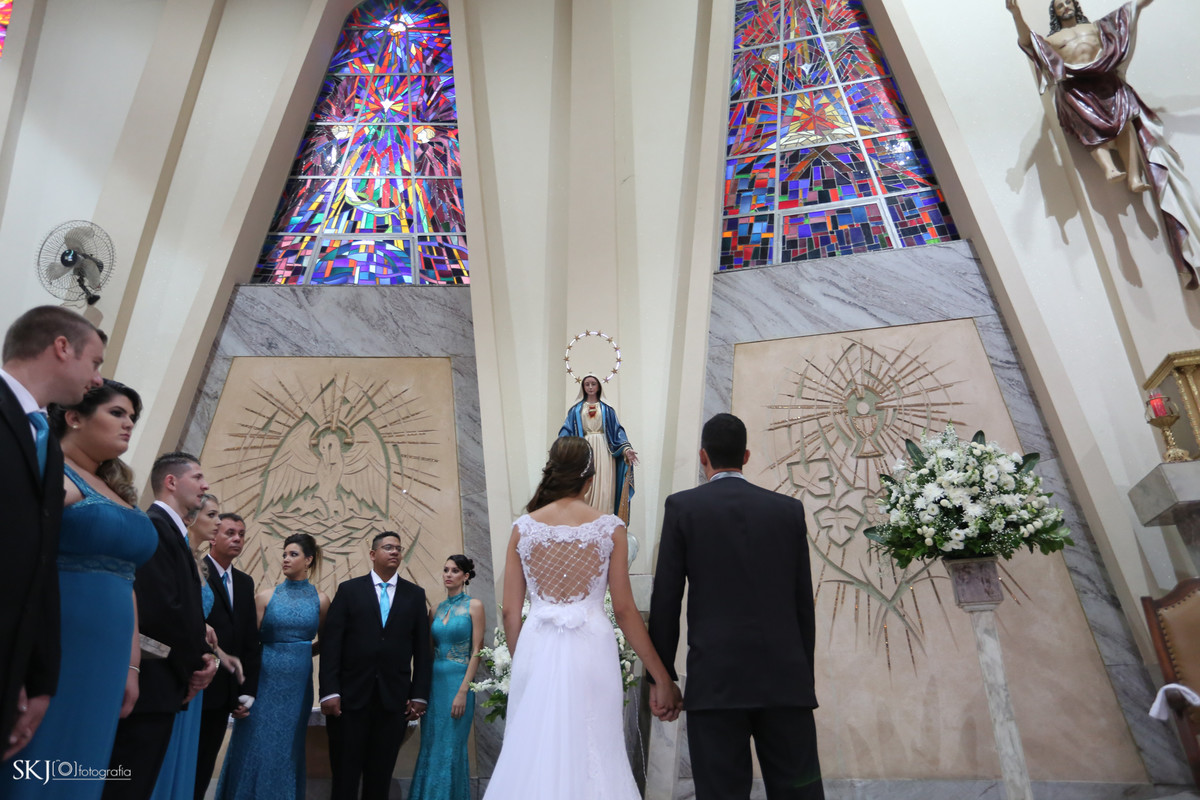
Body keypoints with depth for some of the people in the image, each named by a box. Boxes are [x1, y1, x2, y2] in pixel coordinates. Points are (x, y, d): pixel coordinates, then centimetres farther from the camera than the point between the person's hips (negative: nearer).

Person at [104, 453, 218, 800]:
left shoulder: (170, 531, 17)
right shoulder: (154, 526, -15)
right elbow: (160, 610, -23)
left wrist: (202, 655, 0)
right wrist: (196, 664, -10)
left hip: (162, 684, 10)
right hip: (151, 684, -10)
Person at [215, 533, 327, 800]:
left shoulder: (320, 600, 2)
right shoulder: (265, 597, 0)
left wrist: (300, 654, 1)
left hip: (298, 684, 1)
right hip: (265, 681, 0)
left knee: (287, 749, 7)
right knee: (255, 746, 2)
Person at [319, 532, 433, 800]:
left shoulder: (415, 595, 7)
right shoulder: (349, 590, 3)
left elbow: (422, 649, 5)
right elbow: (331, 644, -3)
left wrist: (419, 695, -1)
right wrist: (329, 692, -10)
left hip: (395, 698, 1)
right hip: (351, 697, -1)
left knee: (380, 777, 10)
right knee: (344, 776, 7)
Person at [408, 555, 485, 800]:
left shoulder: (473, 606, -4)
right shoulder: (436, 609, 10)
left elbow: (476, 651, -8)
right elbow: (428, 649, 13)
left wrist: (463, 691, -14)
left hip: (458, 681, -5)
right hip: (433, 681, 5)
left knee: (451, 749, 1)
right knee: (429, 747, 11)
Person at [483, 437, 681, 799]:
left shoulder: (523, 527, 1)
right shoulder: (609, 528, -4)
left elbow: (510, 612, 3)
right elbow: (624, 610, -4)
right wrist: (662, 677, 3)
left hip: (537, 648, 2)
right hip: (590, 650, -1)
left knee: (532, 752, 14)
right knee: (590, 753, 11)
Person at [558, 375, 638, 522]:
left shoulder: (607, 409, 12)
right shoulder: (576, 409, 13)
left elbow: (618, 431, 5)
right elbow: (566, 432, 5)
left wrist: (626, 449, -10)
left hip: (603, 452, 0)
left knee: (603, 487, -6)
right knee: (583, 489, -5)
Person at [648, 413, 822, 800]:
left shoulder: (681, 506, -1)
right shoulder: (789, 508, 6)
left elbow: (666, 599, -2)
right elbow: (804, 603, 8)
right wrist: (805, 677, 16)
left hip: (716, 681, -2)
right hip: (786, 679, 3)